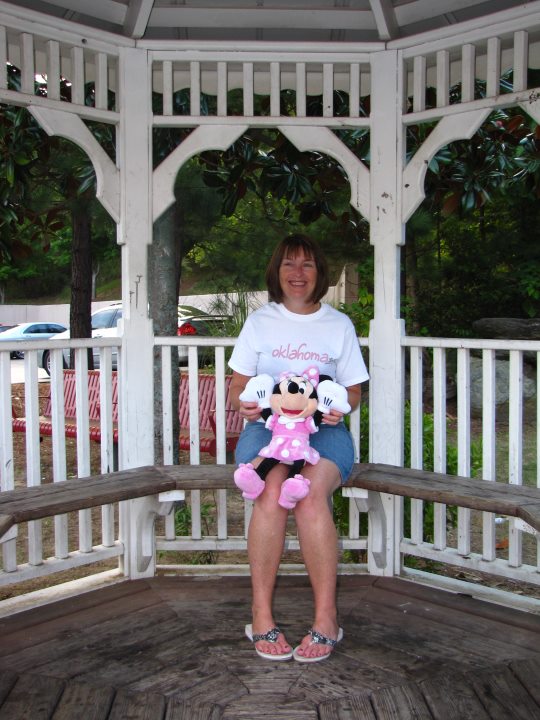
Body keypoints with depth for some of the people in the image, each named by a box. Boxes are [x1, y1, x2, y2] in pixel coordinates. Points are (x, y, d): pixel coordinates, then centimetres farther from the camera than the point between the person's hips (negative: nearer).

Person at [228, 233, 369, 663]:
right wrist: (243, 404, -11)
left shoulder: (339, 324, 15)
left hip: (323, 429, 0)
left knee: (312, 494, -33)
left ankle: (326, 617, -24)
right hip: (265, 425, 1)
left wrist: (340, 407, -10)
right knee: (272, 491, -33)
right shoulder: (260, 321, 16)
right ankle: (261, 613, -23)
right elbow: (237, 385, 14)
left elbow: (353, 390, 15)